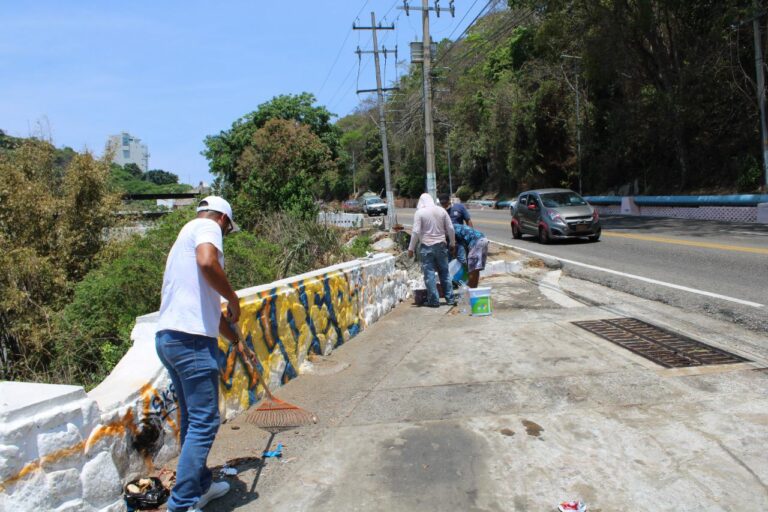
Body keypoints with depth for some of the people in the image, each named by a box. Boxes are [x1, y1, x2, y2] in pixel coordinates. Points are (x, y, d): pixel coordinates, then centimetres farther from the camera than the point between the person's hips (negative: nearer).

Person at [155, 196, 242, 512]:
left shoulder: (186, 235, 26)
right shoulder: (207, 226, -2)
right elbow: (207, 262, -27)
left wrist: (234, 337, 40)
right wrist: (234, 299, -11)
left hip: (168, 337, 10)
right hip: (191, 340, -10)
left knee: (192, 420, 20)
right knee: (204, 422, -2)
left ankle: (200, 486, 33)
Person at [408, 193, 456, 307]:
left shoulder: (419, 212, -7)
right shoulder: (441, 210, 4)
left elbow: (416, 232, -12)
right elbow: (450, 229, 5)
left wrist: (411, 248, -5)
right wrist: (452, 244, 17)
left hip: (426, 247, -4)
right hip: (441, 245, 4)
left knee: (429, 274, 2)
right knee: (444, 273, 12)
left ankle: (434, 301, 4)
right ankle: (450, 299, 16)